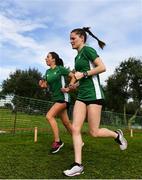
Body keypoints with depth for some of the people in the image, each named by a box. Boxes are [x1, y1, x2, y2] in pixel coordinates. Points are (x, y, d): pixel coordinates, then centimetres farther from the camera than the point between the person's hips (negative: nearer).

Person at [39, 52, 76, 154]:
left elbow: (73, 76, -4)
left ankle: (57, 141, -8)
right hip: (56, 98, 7)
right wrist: (42, 84, -5)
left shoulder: (60, 69, -8)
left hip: (63, 97, -7)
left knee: (49, 116, -20)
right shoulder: (48, 71, 11)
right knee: (66, 122, 11)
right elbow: (46, 84, 16)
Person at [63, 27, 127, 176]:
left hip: (93, 94, -8)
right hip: (81, 96, 8)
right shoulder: (77, 57, 19)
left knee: (94, 132, -1)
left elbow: (102, 67, -16)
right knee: (75, 128, -4)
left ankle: (117, 135, 28)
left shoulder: (88, 50, -5)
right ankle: (78, 165, 2)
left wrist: (83, 74, -16)